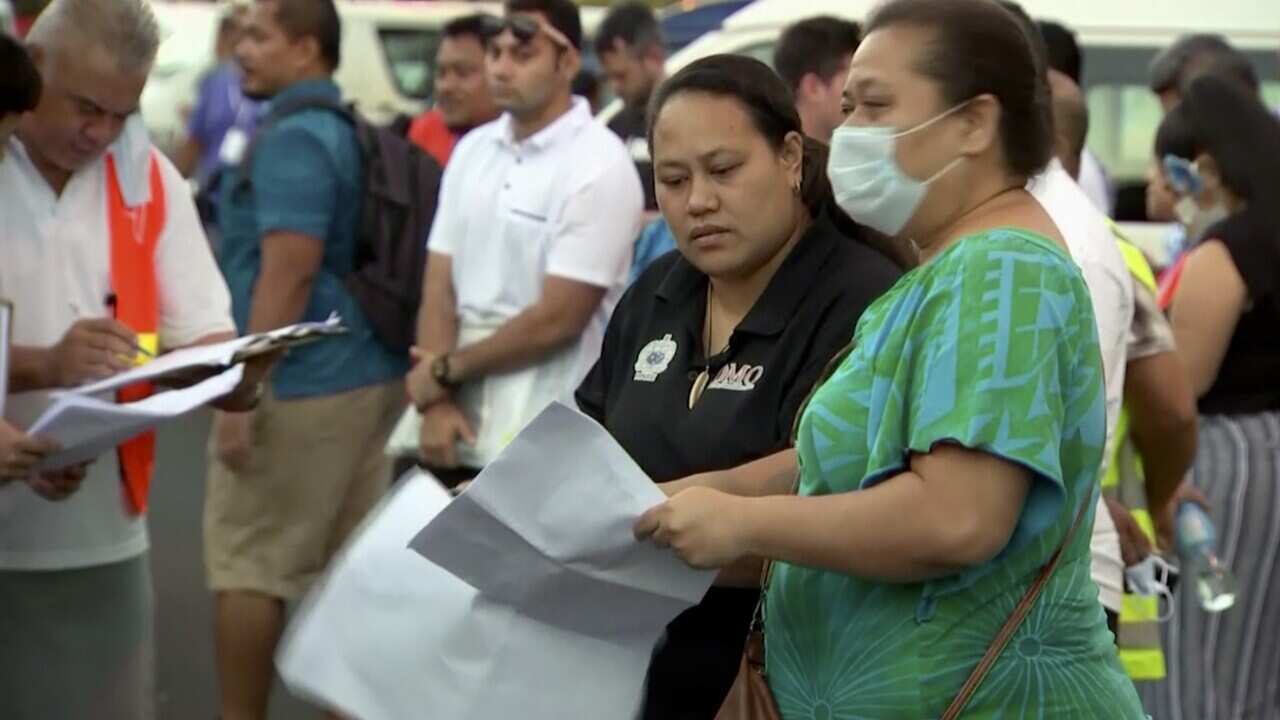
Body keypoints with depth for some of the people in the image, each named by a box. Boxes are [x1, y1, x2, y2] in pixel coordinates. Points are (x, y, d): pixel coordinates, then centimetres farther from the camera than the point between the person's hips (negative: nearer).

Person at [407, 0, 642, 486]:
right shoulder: (471, 151, 10)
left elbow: (558, 318, -14)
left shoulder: (598, 167, -11)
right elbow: (439, 288, 9)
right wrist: (435, 401, -5)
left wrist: (445, 371, -4)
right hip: (464, 434, 6)